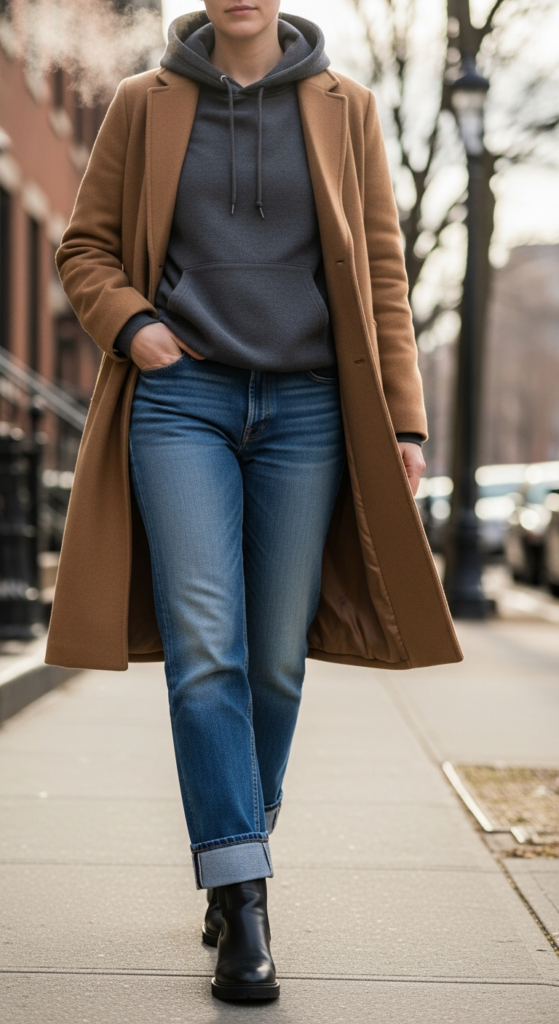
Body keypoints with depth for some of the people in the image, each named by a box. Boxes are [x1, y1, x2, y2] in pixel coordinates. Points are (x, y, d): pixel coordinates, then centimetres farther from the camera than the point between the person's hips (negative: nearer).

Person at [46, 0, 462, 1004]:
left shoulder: (343, 107, 8)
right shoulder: (145, 104, 8)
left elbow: (381, 268, 7)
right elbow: (85, 246, 13)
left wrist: (403, 420, 2)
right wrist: (129, 321, -8)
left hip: (305, 407, 1)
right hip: (182, 400, -1)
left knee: (276, 657, 4)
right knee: (203, 648, -11)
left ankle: (236, 856, 24)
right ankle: (241, 901, -9)